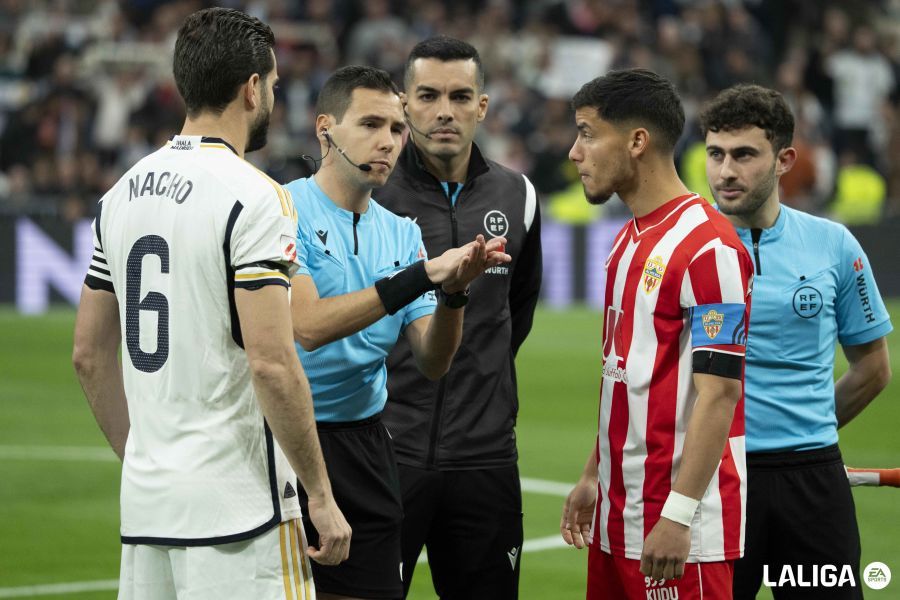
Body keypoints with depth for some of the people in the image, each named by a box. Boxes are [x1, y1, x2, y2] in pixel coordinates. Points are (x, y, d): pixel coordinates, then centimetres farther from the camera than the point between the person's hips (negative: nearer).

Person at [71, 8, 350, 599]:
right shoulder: (254, 198, -12)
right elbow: (271, 363, -18)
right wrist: (321, 496, -11)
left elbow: (90, 355, 16)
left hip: (146, 505, 8)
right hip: (238, 507, -7)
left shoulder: (124, 193, 11)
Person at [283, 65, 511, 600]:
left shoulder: (402, 233, 12)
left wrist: (455, 292, -14)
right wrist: (423, 275, -22)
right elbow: (308, 326, -21)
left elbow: (433, 363, 6)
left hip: (365, 448, 6)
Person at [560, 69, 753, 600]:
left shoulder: (708, 246, -15)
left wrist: (677, 517, -23)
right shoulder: (630, 241, 15)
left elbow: (719, 392, -19)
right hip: (619, 517, 9)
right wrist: (593, 478, 21)